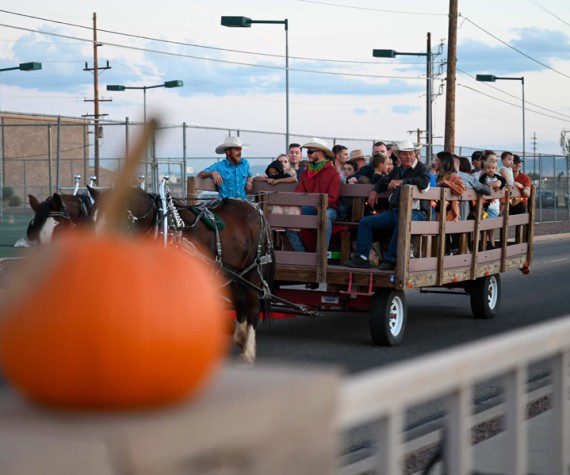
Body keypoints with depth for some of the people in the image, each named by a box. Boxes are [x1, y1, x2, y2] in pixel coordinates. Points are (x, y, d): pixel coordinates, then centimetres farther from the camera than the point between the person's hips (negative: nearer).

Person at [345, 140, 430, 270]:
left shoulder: (421, 168, 0)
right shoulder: (397, 170, 21)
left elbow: (424, 182, -23)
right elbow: (384, 182, 39)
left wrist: (401, 182, -18)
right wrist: (375, 191, 17)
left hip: (415, 212, -7)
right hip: (394, 211, 8)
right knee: (365, 222, 0)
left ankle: (390, 260, -35)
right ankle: (361, 257, -6)